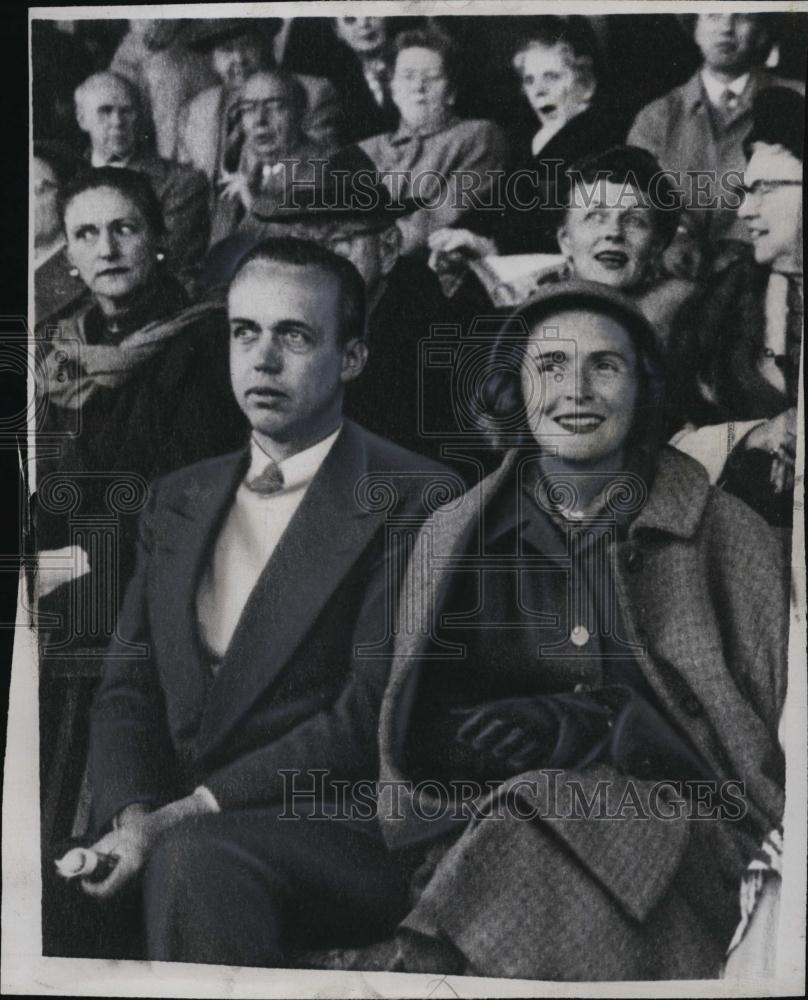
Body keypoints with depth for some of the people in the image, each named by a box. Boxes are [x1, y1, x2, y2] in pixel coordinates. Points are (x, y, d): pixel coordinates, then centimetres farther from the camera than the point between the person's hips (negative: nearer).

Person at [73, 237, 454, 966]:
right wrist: (133, 816, -9)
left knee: (196, 857, -33)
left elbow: (372, 715, -12)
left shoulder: (416, 500, -4)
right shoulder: (178, 501, 16)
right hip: (173, 825, 5)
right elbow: (127, 688, 11)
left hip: (345, 837, -4)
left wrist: (183, 813, -15)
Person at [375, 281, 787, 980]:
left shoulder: (731, 539, 7)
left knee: (529, 841, -33)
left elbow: (757, 737, 1)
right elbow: (418, 730, 11)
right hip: (485, 821, 1)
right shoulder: (452, 537, 12)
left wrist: (587, 725, -14)